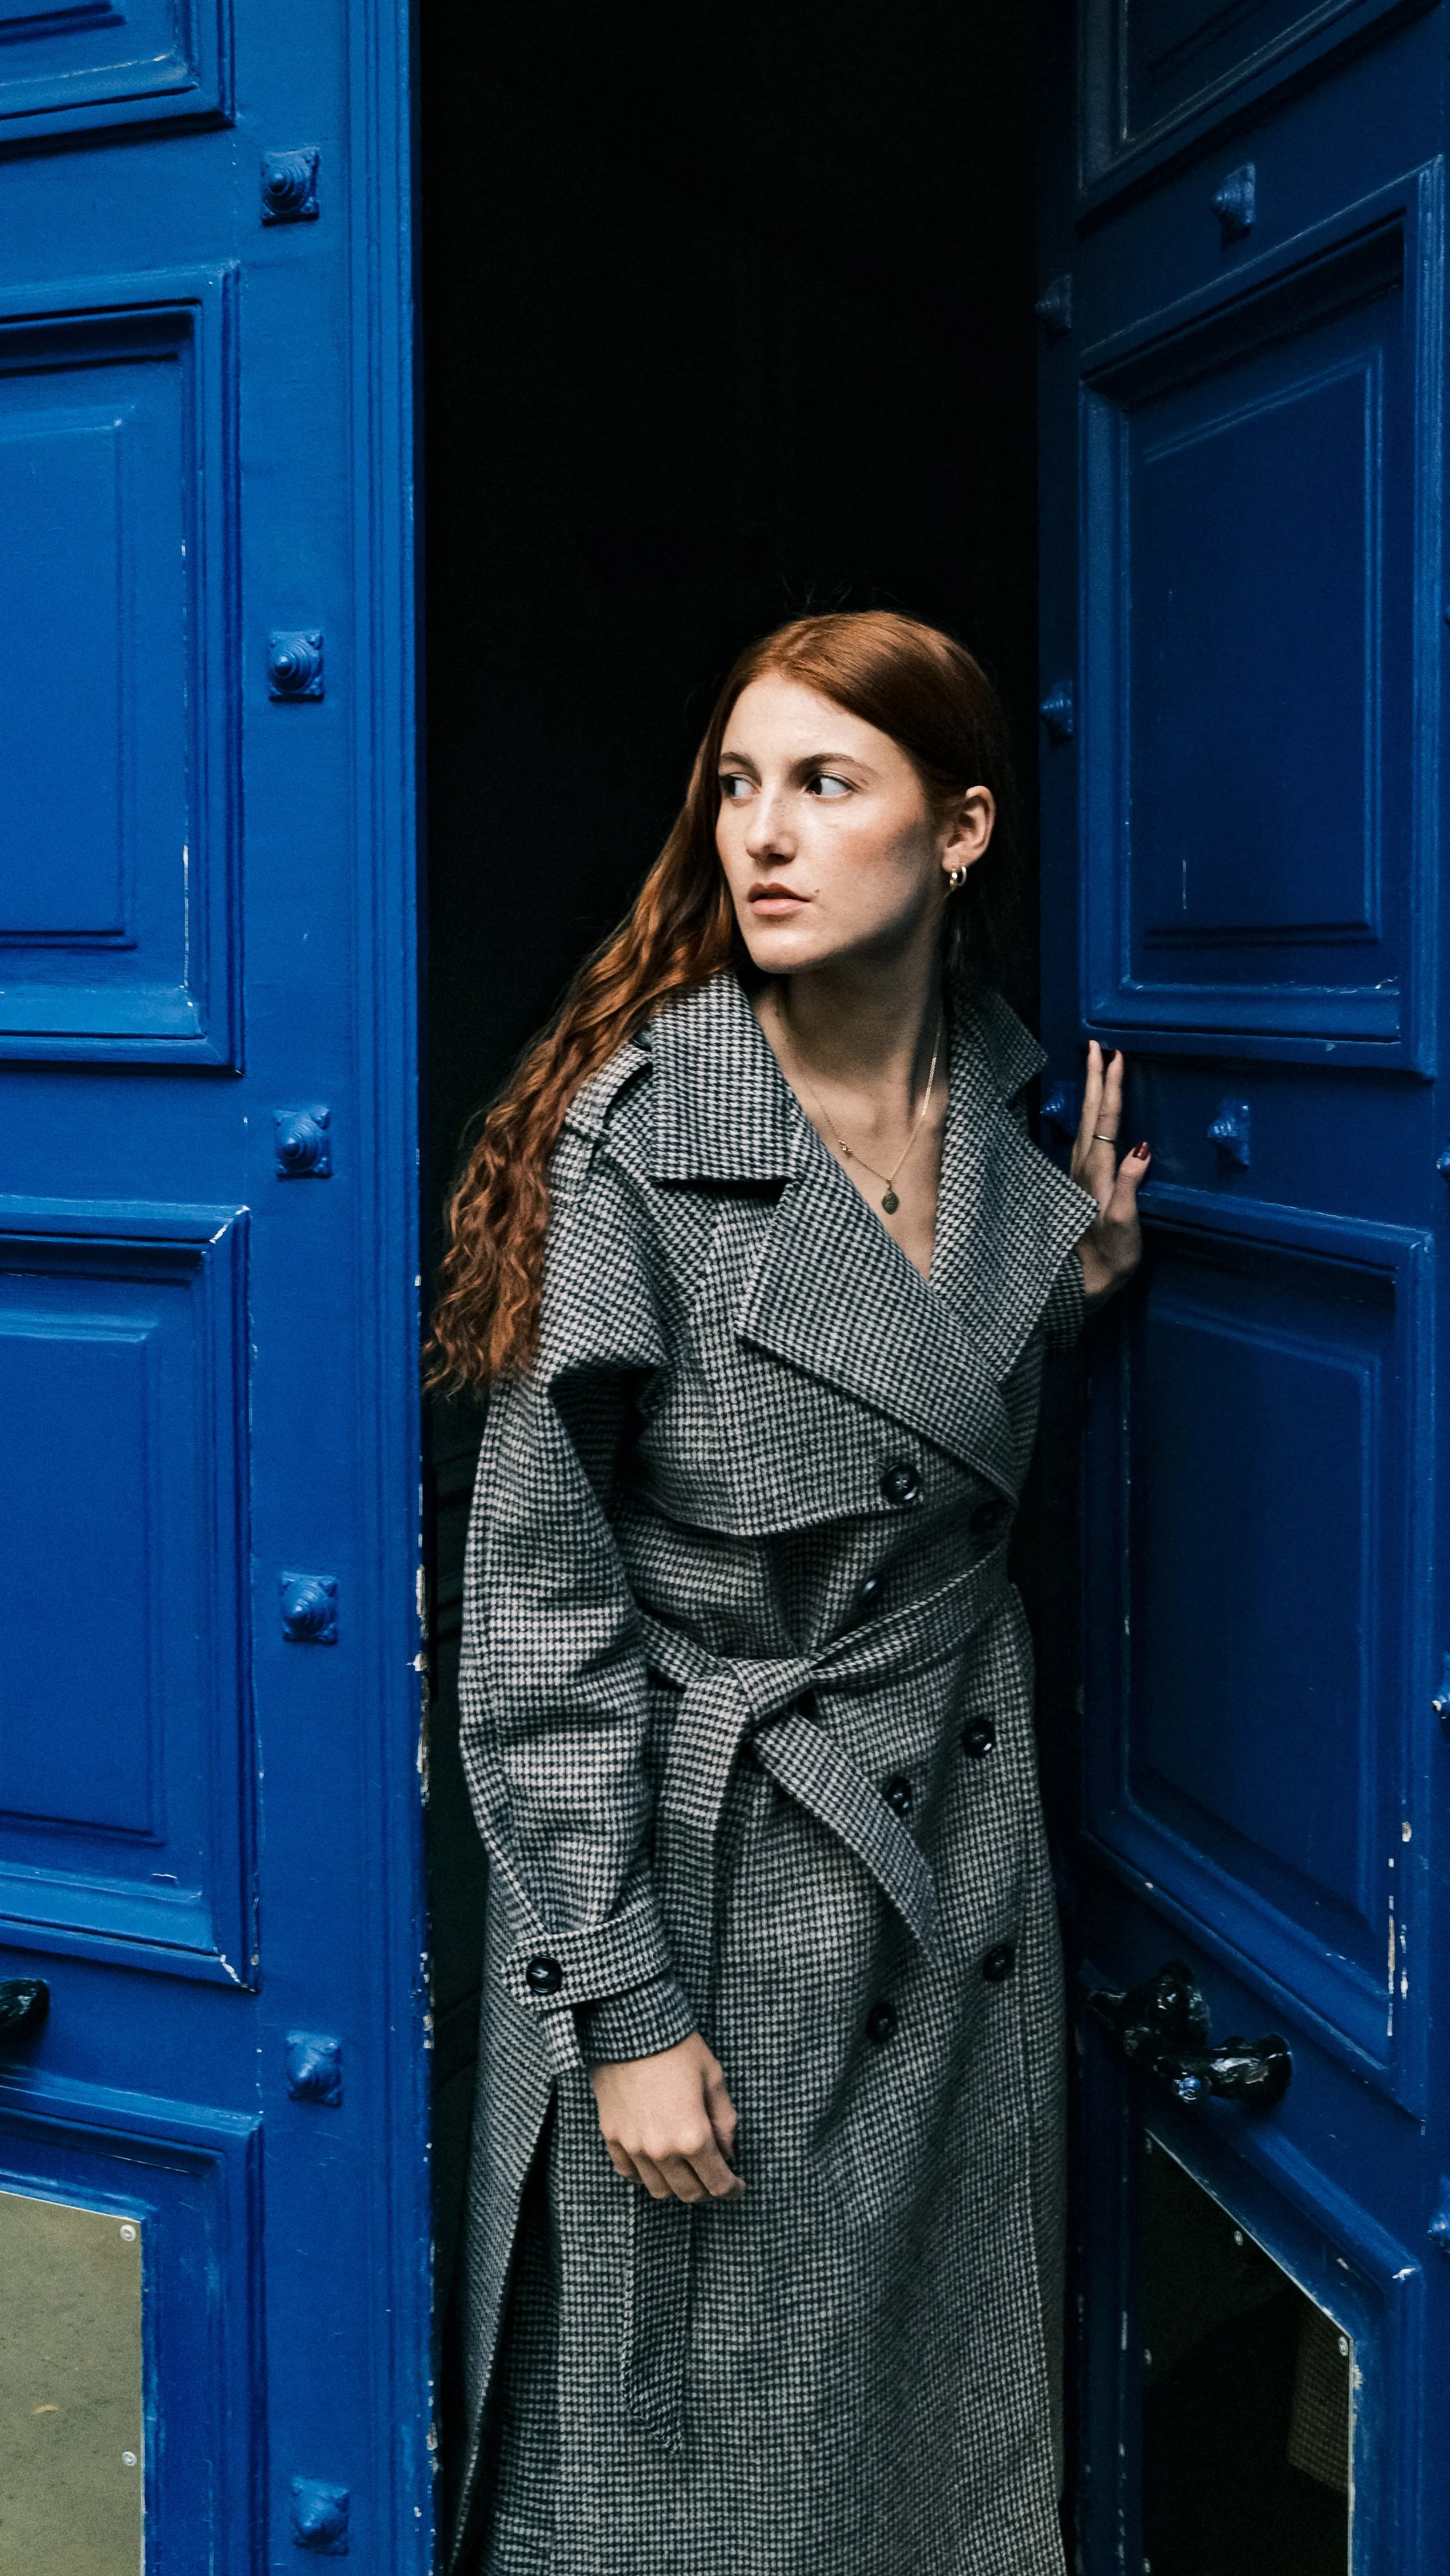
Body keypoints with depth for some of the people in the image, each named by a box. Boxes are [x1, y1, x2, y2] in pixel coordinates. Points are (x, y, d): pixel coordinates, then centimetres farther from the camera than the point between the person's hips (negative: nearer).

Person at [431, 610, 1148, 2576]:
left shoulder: (1015, 1118, 1)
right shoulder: (633, 1139, -16)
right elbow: (541, 1602, -14)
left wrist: (1077, 1288, 1)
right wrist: (619, 2005, -15)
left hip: (959, 1862, 5)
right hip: (704, 1877, -5)